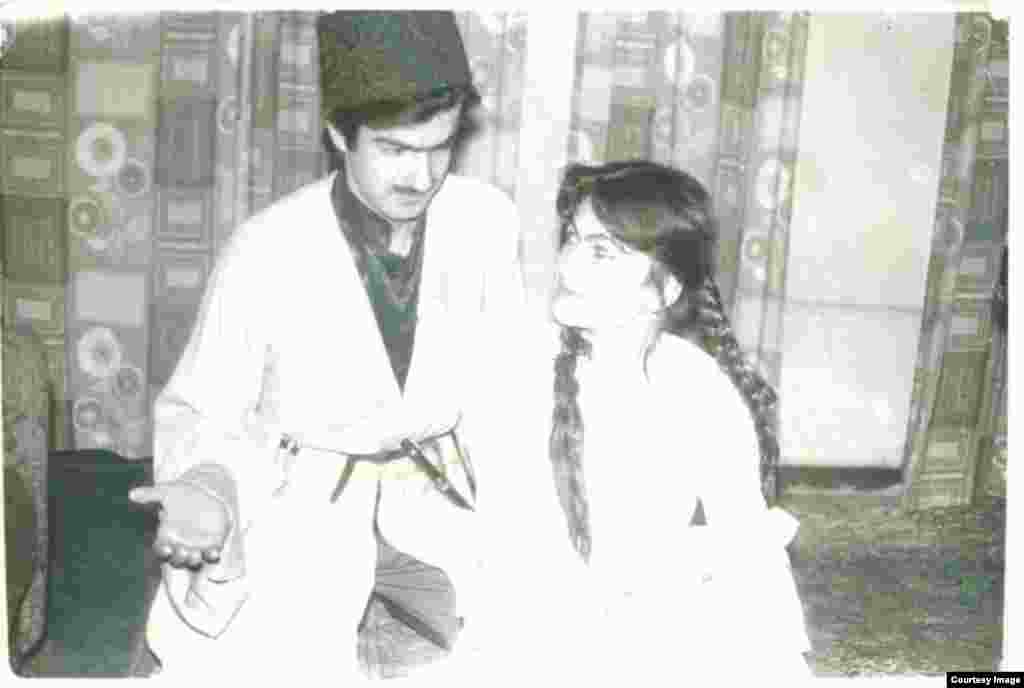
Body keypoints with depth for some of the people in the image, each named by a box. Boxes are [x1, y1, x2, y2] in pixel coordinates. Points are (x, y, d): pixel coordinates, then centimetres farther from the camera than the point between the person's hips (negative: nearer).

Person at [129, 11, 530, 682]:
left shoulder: (489, 219, -11)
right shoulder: (265, 254, -18)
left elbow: (500, 372, 4)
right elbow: (196, 411, -6)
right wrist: (210, 486, -26)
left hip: (434, 497, 3)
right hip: (300, 507, -2)